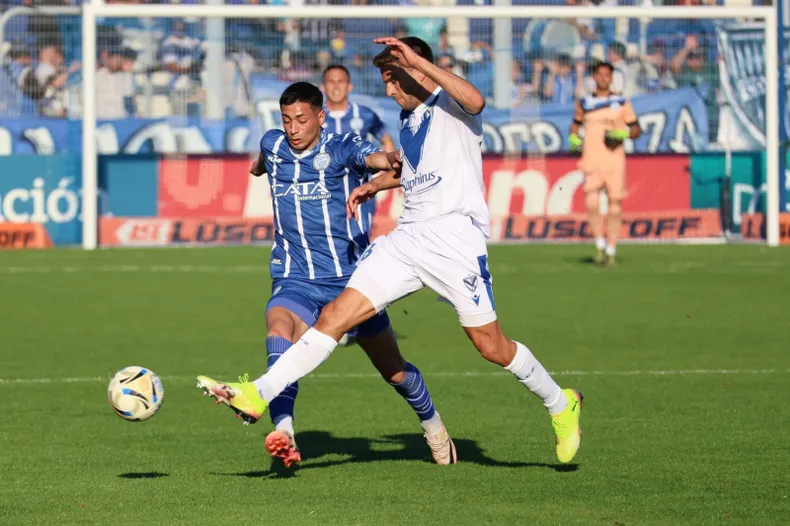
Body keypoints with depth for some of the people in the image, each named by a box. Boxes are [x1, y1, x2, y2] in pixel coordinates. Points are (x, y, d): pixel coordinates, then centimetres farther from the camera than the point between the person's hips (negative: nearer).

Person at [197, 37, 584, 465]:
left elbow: (475, 101, -33)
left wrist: (418, 61, -32)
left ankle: (560, 405, 22)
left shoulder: (449, 104, -6)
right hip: (406, 237, 7)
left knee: (491, 346, -2)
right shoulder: (409, 117, 19)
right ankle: (259, 395, -10)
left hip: (455, 239, -7)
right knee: (335, 316, -5)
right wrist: (375, 184, 27)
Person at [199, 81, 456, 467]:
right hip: (294, 280, 2)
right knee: (280, 330, -34)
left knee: (394, 370, 10)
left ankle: (433, 426, 41)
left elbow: (372, 158, -34)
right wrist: (259, 165, 53)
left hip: (350, 276, -2)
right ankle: (284, 434, -50)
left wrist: (391, 161, -58)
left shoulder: (340, 148, -11)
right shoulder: (273, 145, 2)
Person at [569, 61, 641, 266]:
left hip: (614, 161, 0)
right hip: (591, 160, 0)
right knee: (591, 202, -19)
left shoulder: (622, 103, 6)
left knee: (615, 205, 0)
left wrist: (622, 134, -11)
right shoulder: (584, 103, 11)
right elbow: (576, 124, 27)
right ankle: (600, 243, -3)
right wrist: (573, 138, 8)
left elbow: (636, 129, 9)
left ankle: (611, 250, 11)